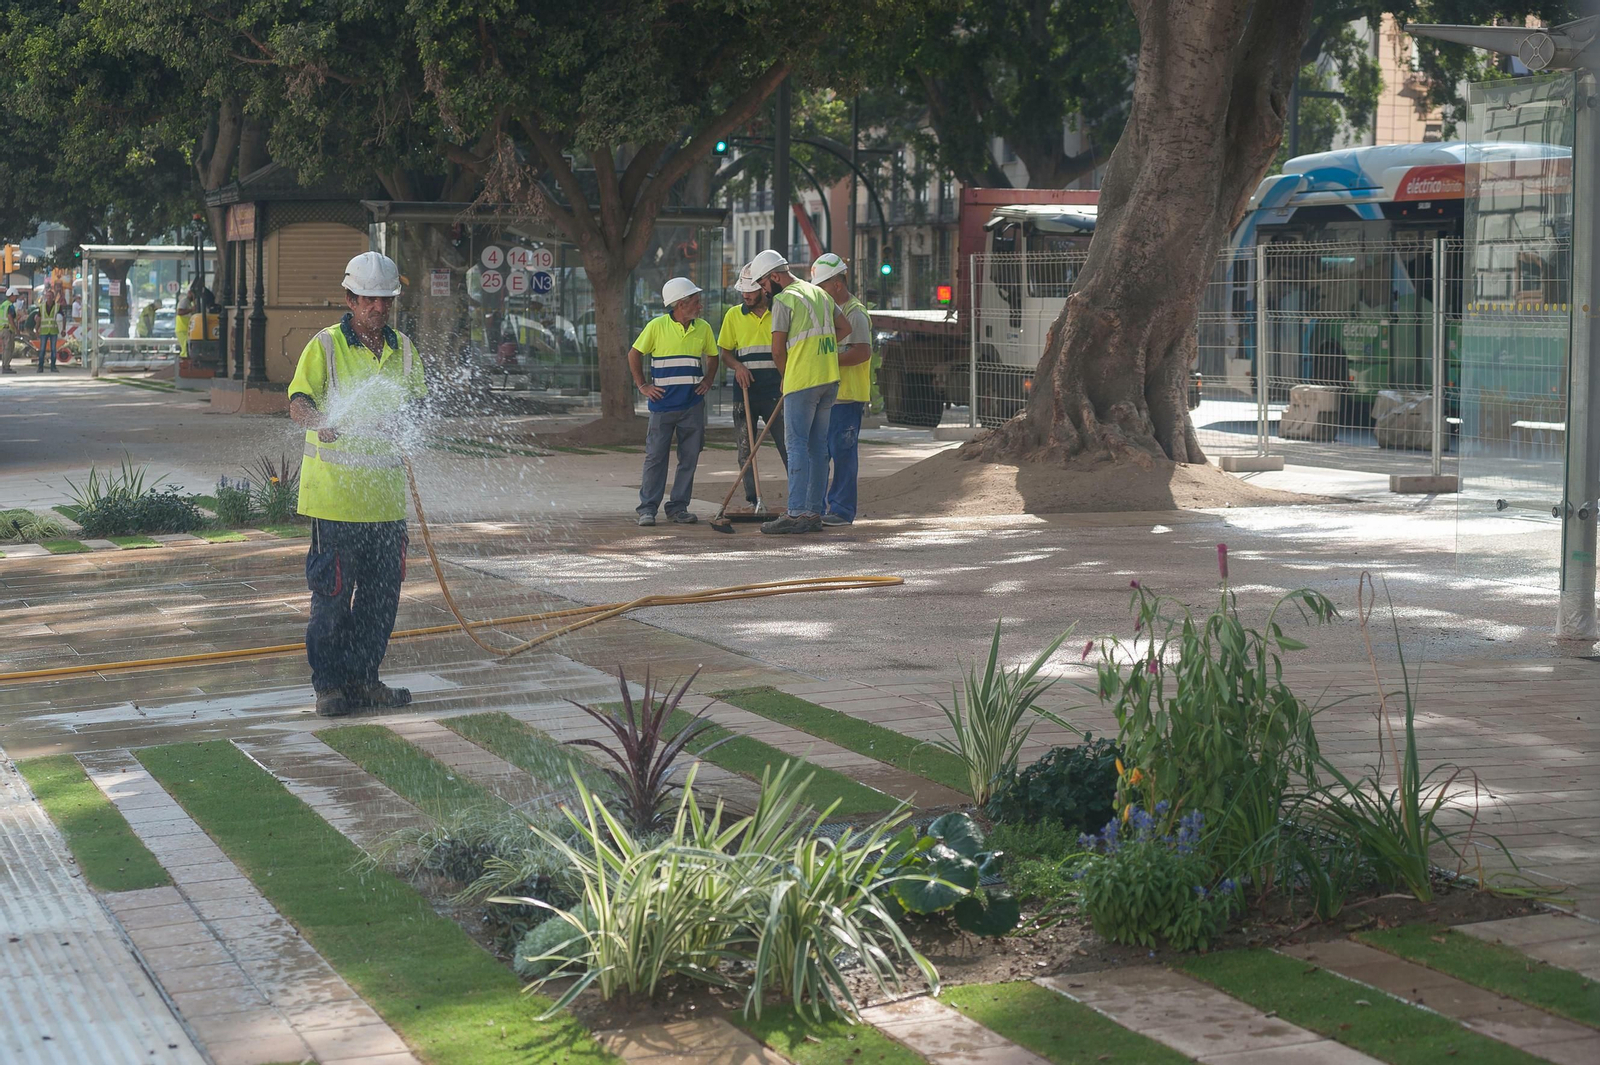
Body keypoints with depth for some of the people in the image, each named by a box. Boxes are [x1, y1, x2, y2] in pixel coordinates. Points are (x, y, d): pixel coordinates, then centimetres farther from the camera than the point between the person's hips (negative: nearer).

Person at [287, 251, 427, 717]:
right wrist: (321, 421, -38)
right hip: (333, 492, -5)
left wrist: (397, 416, -15)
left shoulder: (402, 348, 12)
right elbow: (299, 400, -16)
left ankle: (363, 678, 21)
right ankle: (329, 684, 7)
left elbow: (417, 400, 9)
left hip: (385, 493, 5)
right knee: (333, 591, -3)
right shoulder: (325, 345, -4)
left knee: (382, 591, 9)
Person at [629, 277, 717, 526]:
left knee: (689, 457, 4)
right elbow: (634, 354, 5)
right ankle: (648, 507, 3)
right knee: (656, 456, -2)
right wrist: (642, 385, 1)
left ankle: (679, 506, 12)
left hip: (693, 403, 3)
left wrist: (708, 379, 5)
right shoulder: (657, 326, -4)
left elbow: (712, 356, 21)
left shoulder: (703, 328, 6)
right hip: (663, 402, -3)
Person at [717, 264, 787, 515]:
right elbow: (725, 353, 15)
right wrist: (737, 366, -6)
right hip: (745, 391, 3)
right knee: (745, 450, 2)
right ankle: (752, 501, 8)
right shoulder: (734, 315, 11)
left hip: (776, 391, -3)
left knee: (788, 446, -7)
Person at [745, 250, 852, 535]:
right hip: (830, 378, 8)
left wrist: (786, 377, 10)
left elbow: (778, 351, -6)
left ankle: (796, 513, -12)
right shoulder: (819, 293, 16)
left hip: (802, 382, -8)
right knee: (818, 447, 9)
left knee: (797, 446, -7)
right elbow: (845, 327, 24)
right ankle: (814, 513, 9)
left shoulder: (784, 300, -8)